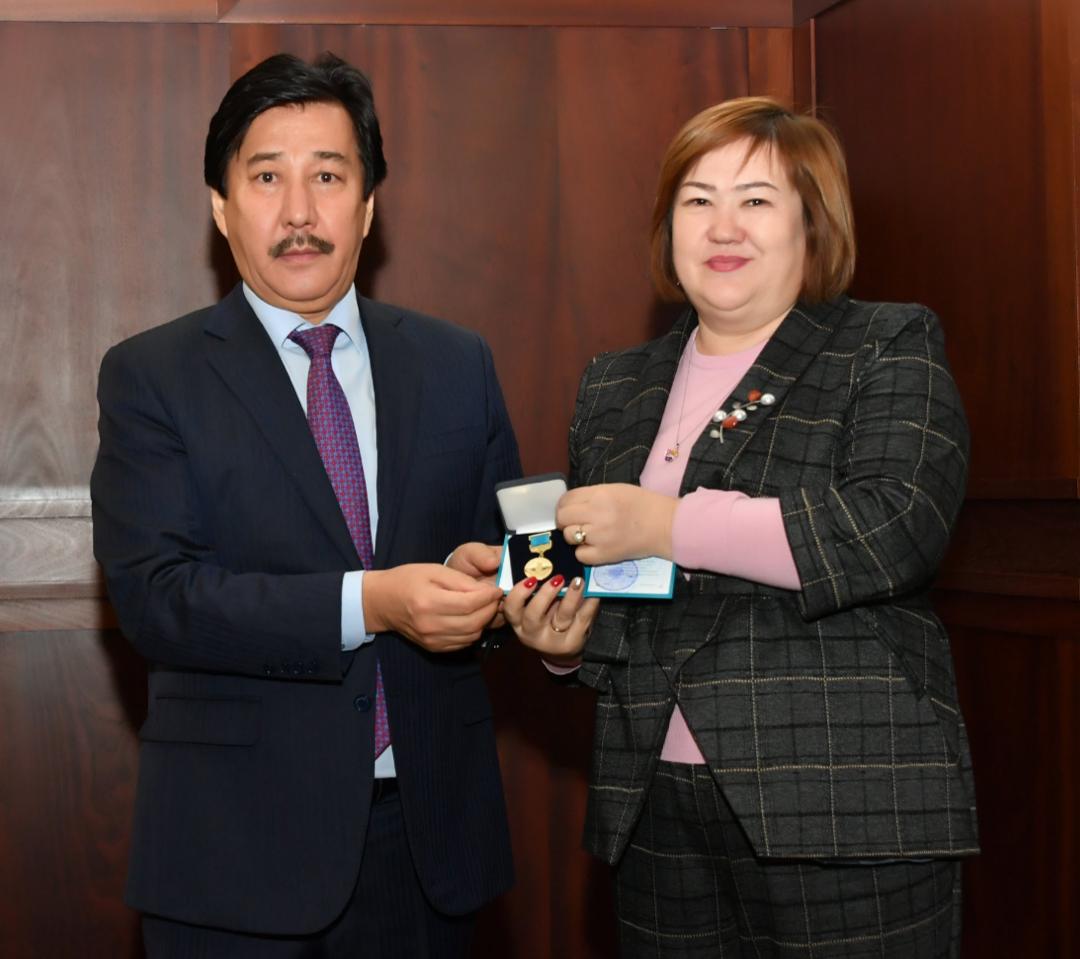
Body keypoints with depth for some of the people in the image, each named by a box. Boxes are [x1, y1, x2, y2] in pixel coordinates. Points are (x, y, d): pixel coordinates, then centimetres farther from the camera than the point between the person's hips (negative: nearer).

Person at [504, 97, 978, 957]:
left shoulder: (891, 349, 0)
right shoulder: (616, 388, 15)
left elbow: (897, 529, -17)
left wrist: (666, 524, -18)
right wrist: (565, 637, 1)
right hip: (655, 812, 5)